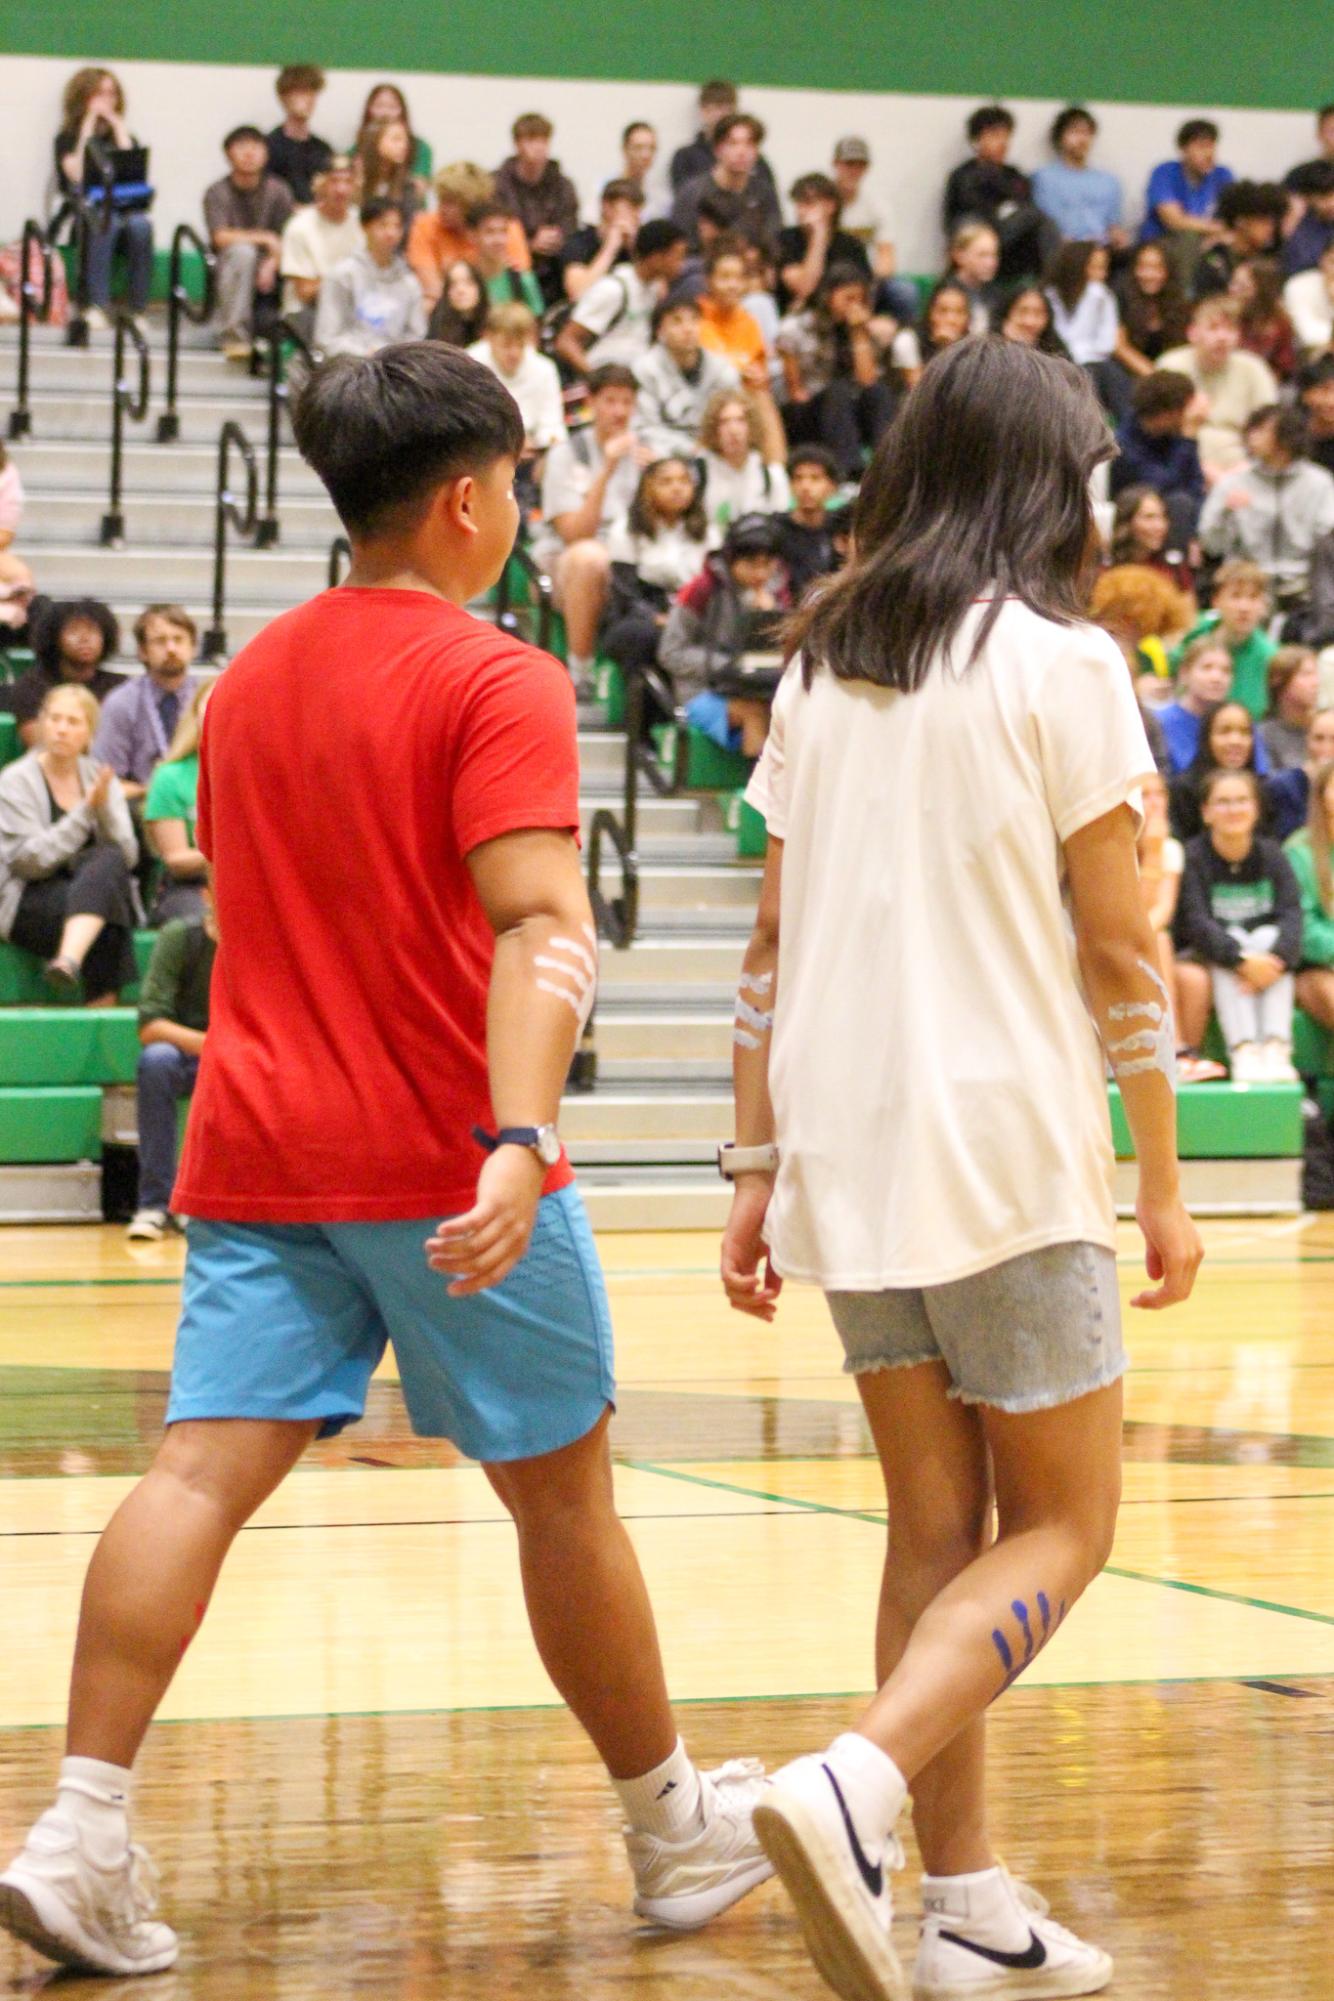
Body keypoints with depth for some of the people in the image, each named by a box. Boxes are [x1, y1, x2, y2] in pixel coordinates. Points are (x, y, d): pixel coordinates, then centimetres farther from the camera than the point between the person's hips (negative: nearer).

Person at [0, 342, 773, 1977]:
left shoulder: (246, 680, 15)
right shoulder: (497, 681, -8)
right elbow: (537, 926, -20)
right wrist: (518, 1139, -30)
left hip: (255, 1150, 6)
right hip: (442, 1159, -6)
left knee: (203, 1471, -4)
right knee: (564, 1493, 8)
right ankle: (675, 1829, 22)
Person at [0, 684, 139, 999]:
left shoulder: (101, 778, 11)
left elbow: (127, 855, 1)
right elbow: (30, 860, -13)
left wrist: (105, 809, -17)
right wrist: (85, 811, -18)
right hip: (30, 900, -4)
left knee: (108, 862, -34)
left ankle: (69, 961, -52)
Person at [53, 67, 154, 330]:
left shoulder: (123, 136, 22)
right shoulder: (68, 138, 14)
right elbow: (76, 175, -7)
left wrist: (119, 128, 4)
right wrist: (87, 129, -1)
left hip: (126, 207, 2)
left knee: (141, 225, -34)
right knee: (106, 223, -38)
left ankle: (137, 310, -34)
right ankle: (97, 307, -44)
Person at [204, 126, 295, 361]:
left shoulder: (278, 190, 3)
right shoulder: (218, 192, -4)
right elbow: (220, 237, -14)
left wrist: (272, 264, -20)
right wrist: (265, 238, -17)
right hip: (230, 270, -3)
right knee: (241, 251, -35)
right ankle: (233, 337, -31)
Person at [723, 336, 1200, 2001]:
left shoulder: (818, 665, 10)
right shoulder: (1058, 662, -7)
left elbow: (772, 945, 10)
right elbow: (1116, 948, -7)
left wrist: (757, 1172, 14)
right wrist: (1163, 1179, -1)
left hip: (844, 1148, 6)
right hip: (1005, 1143, -6)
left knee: (938, 1524, 13)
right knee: (1062, 1526, 3)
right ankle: (855, 1787, -19)